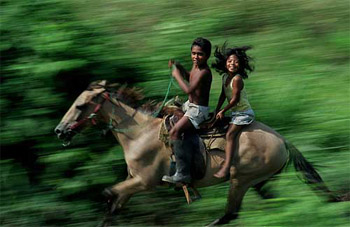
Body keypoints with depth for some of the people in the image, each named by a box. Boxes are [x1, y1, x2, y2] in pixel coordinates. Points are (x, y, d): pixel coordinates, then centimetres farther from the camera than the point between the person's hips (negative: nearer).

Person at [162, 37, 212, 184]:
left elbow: (188, 90, -32)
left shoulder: (204, 72, -23)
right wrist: (179, 68, 13)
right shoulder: (195, 66, 5)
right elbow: (188, 77, 29)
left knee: (174, 132, -24)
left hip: (199, 110, -10)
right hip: (189, 106, 10)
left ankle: (183, 173, -24)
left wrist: (177, 76, -20)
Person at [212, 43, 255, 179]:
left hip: (244, 113, -10)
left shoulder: (237, 79, -20)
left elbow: (235, 99, -20)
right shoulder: (225, 77, 7)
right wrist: (217, 111, 13)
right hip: (236, 113, 10)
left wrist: (223, 111, -11)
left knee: (230, 134, -19)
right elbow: (223, 95, 16)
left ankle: (226, 167, -27)